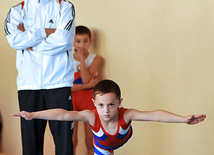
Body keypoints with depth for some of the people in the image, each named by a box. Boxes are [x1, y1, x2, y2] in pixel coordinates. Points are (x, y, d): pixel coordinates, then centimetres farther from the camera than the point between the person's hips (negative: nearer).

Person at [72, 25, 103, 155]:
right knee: (71, 140, 0)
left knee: (91, 141, 4)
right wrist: (88, 85, -18)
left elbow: (86, 79, -16)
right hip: (71, 100, 0)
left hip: (89, 99, 0)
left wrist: (82, 58, -18)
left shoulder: (96, 59, -1)